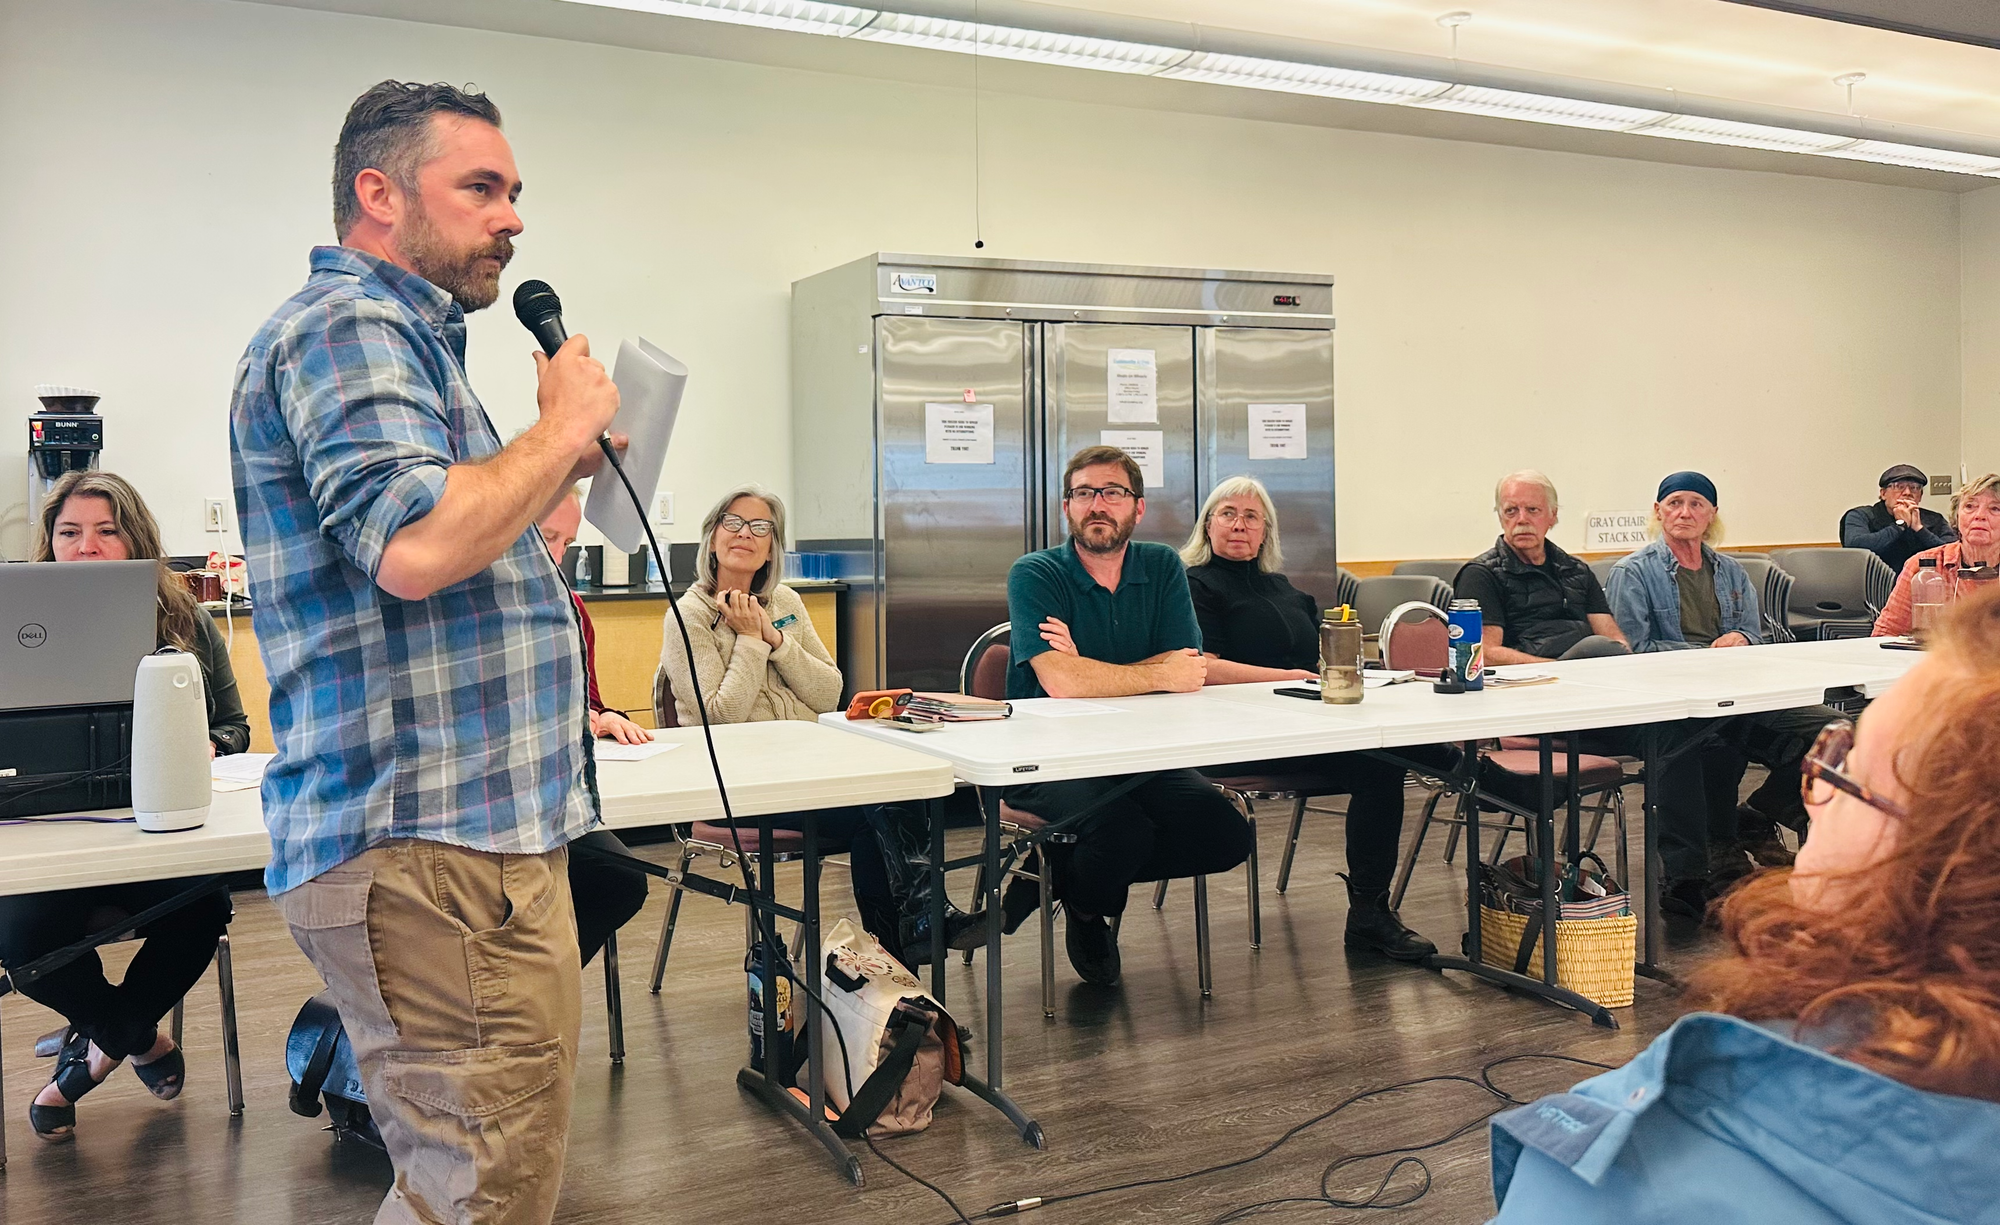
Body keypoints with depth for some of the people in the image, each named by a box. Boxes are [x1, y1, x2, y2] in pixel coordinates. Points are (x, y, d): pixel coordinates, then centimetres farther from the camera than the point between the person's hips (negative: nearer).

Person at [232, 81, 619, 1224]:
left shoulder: (402, 333, 23)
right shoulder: (346, 326, -11)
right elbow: (413, 547, -28)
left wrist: (558, 472, 16)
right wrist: (562, 427, -13)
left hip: (484, 830, 11)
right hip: (432, 844, -11)